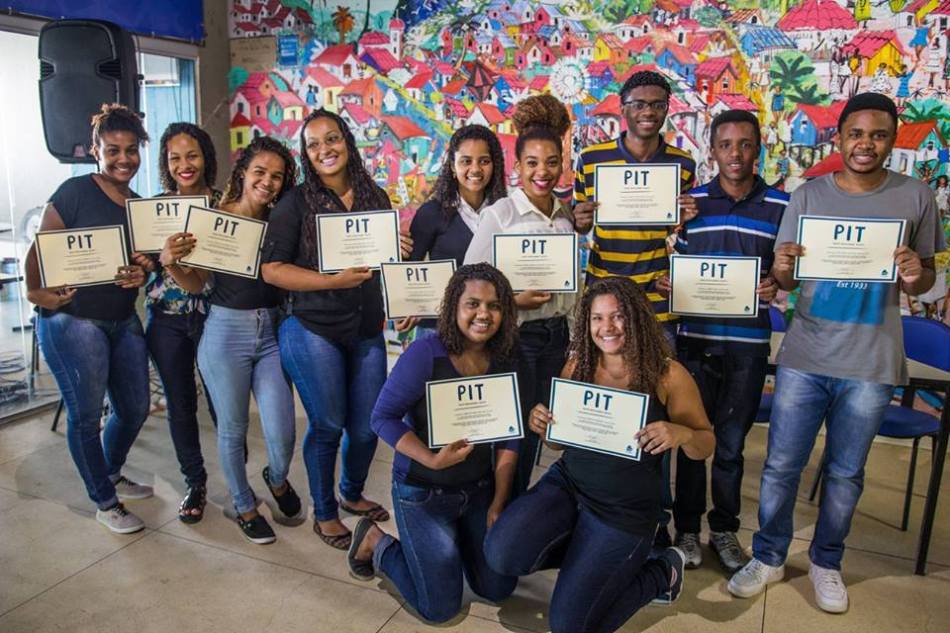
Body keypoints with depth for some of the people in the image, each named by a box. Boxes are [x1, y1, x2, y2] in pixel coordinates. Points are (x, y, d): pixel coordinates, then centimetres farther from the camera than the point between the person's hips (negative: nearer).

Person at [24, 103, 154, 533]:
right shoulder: (75, 192, -9)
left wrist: (142, 274, -7)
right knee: (85, 414, 4)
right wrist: (36, 291, -21)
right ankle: (105, 503, 21)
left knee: (135, 408, 14)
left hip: (124, 321, 7)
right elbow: (40, 247, -10)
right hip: (71, 321, -6)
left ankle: (112, 475, 40)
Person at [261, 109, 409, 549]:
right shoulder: (297, 203, -6)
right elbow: (272, 269, -12)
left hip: (367, 331, 4)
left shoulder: (375, 197, 6)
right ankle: (324, 514, 30)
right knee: (328, 425, 6)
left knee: (368, 424, 12)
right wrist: (334, 280, -21)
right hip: (312, 330, -4)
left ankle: (352, 494, 42)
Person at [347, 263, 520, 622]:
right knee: (441, 608, 4)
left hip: (479, 490, 5)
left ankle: (455, 539, 37)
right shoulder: (425, 354, -23)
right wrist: (433, 460, -31)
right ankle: (376, 543, 25)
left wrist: (499, 502, -4)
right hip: (421, 493, -5)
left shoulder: (505, 361, -6)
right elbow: (383, 417, -20)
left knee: (499, 589, 13)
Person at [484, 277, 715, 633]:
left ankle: (663, 572, 21)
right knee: (502, 555, -19)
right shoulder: (577, 365, -2)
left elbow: (706, 446, -2)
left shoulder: (668, 375, -11)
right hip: (566, 483, 4)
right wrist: (541, 425, -16)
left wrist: (681, 434, -26)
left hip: (625, 509, -4)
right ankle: (586, 553, 11)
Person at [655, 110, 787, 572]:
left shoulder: (780, 206, 2)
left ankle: (724, 530, 29)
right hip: (696, 337, 0)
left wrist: (776, 286, -15)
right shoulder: (691, 201, 3)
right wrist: (668, 284, -14)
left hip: (748, 341, 0)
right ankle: (687, 528, 25)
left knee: (732, 442, 11)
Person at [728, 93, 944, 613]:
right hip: (804, 356, 0)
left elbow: (926, 278, 7)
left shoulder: (916, 197, 0)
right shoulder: (808, 195, 1)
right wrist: (782, 268, -21)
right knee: (781, 465, 7)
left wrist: (914, 277, -16)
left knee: (845, 473, 13)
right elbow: (785, 282, 2)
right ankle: (768, 557, 26)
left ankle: (826, 562, 34)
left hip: (871, 364, 0)